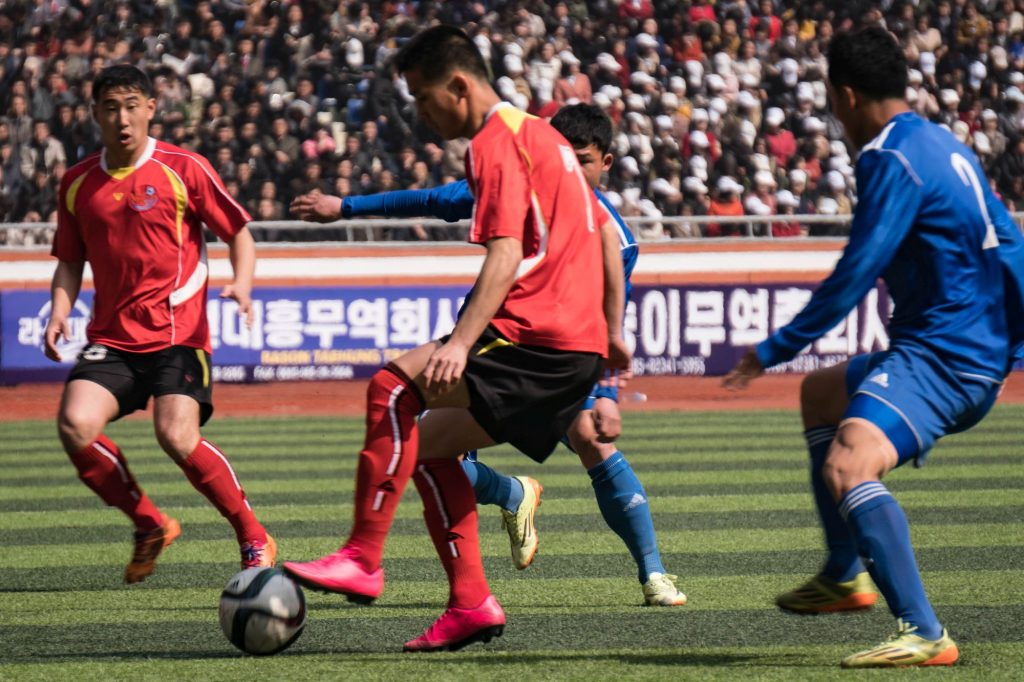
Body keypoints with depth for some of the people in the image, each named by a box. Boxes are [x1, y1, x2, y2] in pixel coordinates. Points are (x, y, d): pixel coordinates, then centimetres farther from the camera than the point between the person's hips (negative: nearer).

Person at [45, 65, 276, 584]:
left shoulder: (183, 169, -2)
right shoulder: (78, 182, 10)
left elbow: (238, 232, 3)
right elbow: (70, 260, 20)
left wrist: (241, 284, -16)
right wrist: (59, 312, 2)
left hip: (178, 332, -4)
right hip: (111, 337, 4)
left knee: (177, 435, -24)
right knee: (76, 424, -21)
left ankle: (254, 539, -2)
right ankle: (149, 525, 3)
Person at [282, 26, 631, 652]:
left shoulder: (496, 144, -8)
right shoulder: (540, 134, 23)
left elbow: (506, 256, -20)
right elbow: (607, 234, 27)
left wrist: (460, 344, -29)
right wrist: (612, 333, 29)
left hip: (537, 337, -10)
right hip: (580, 347, 10)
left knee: (394, 389, -21)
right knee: (427, 444, 15)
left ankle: (363, 559, -25)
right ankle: (470, 604, 11)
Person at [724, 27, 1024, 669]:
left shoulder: (894, 160, -16)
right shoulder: (948, 147, 14)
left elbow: (854, 276, -19)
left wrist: (774, 350, -11)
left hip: (942, 356, -11)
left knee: (846, 466, -30)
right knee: (820, 393, 31)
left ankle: (925, 634, -37)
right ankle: (846, 575, 35)